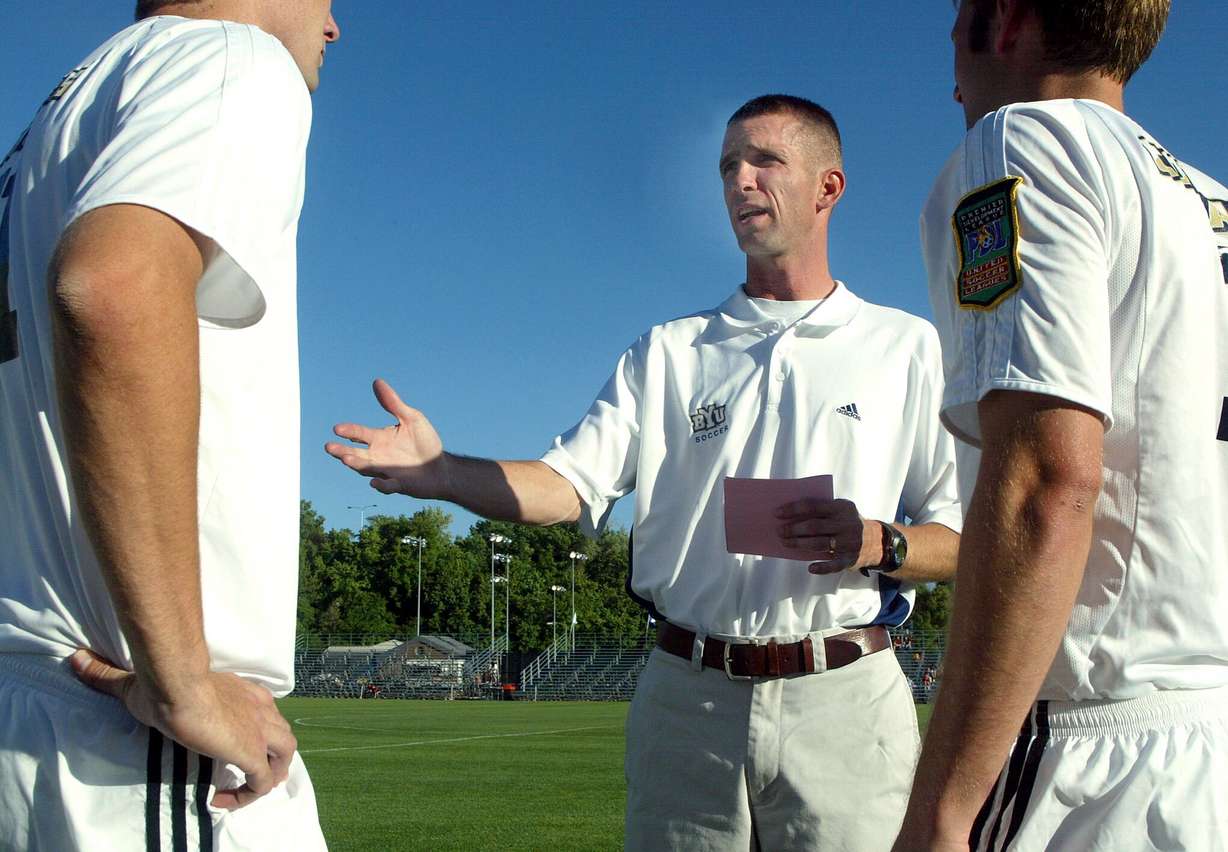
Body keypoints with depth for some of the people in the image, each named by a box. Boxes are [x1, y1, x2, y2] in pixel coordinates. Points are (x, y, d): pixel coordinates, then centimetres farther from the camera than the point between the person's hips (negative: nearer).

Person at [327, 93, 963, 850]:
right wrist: (442, 473, -18)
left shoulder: (907, 347, 9)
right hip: (689, 698, 2)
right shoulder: (669, 353, 14)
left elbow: (964, 537, 5)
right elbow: (571, 484, 0)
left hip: (842, 702, -1)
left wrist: (879, 545, -16)